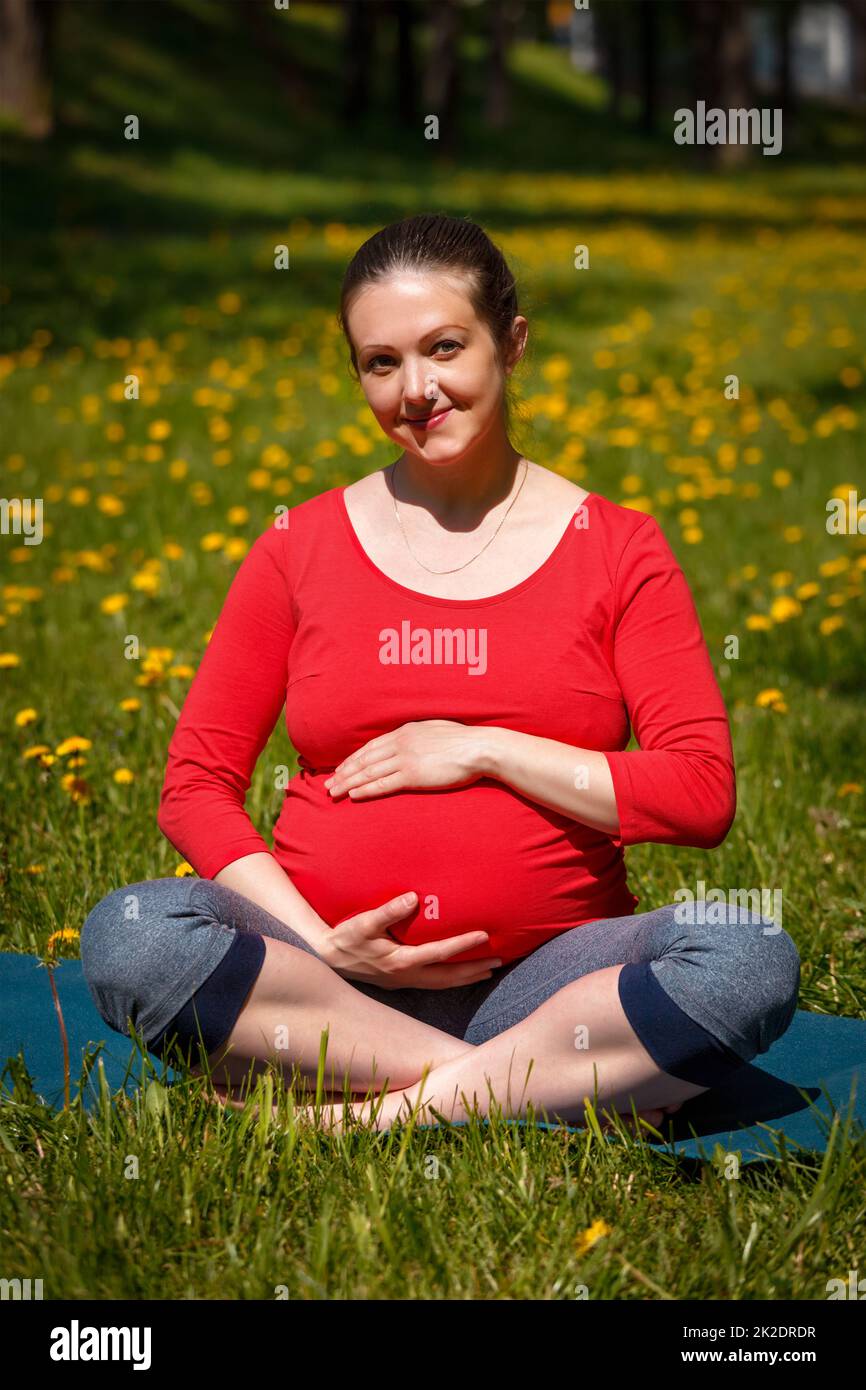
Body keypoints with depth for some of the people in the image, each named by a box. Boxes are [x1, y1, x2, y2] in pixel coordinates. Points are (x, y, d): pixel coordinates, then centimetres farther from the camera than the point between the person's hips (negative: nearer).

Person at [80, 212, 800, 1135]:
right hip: (332, 977, 1)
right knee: (127, 934, -28)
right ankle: (551, 1085, -24)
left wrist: (485, 750, -9)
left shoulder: (617, 549, 6)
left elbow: (704, 797, -1)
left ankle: (364, 1112, -25)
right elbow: (195, 786, 6)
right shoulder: (300, 546, 8)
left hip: (544, 978, 0)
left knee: (753, 958, -29)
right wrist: (321, 946, -9)